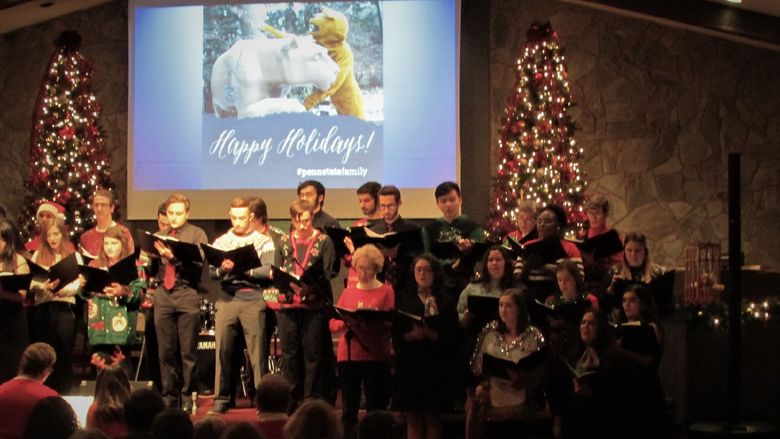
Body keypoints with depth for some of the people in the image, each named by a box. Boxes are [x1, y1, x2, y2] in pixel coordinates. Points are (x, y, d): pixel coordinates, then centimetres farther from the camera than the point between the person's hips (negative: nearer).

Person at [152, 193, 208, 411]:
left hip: (187, 294, -4)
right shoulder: (160, 236, 18)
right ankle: (169, 397, 11)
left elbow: (197, 266, -7)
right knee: (166, 350, 4)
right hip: (163, 294, 4)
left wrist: (174, 258, -19)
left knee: (188, 350, -3)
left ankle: (187, 398, 3)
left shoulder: (197, 234, 5)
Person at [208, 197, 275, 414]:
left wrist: (242, 269, -17)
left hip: (253, 299, -2)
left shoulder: (263, 241, 7)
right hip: (226, 298, 2)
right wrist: (222, 269, -17)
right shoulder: (221, 242, 13)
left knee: (256, 352, -3)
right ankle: (221, 399, 8)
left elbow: (267, 271, -6)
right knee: (223, 350, 1)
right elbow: (212, 272, 4)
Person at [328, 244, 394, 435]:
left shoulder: (386, 291, 3)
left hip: (376, 356, -3)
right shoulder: (347, 292, 13)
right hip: (348, 355, 3)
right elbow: (333, 324, 8)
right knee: (349, 410, 5)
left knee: (376, 409, -1)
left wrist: (370, 319, -21)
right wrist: (349, 321, -12)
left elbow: (389, 323, -6)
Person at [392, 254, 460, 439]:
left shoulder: (445, 302, 5)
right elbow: (396, 335, 3)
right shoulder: (403, 299, 8)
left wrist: (430, 334, -17)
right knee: (413, 418, 1)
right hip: (410, 364, 1)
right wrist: (412, 335, -16)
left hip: (437, 366, -1)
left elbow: (452, 337, -2)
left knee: (433, 418, 1)